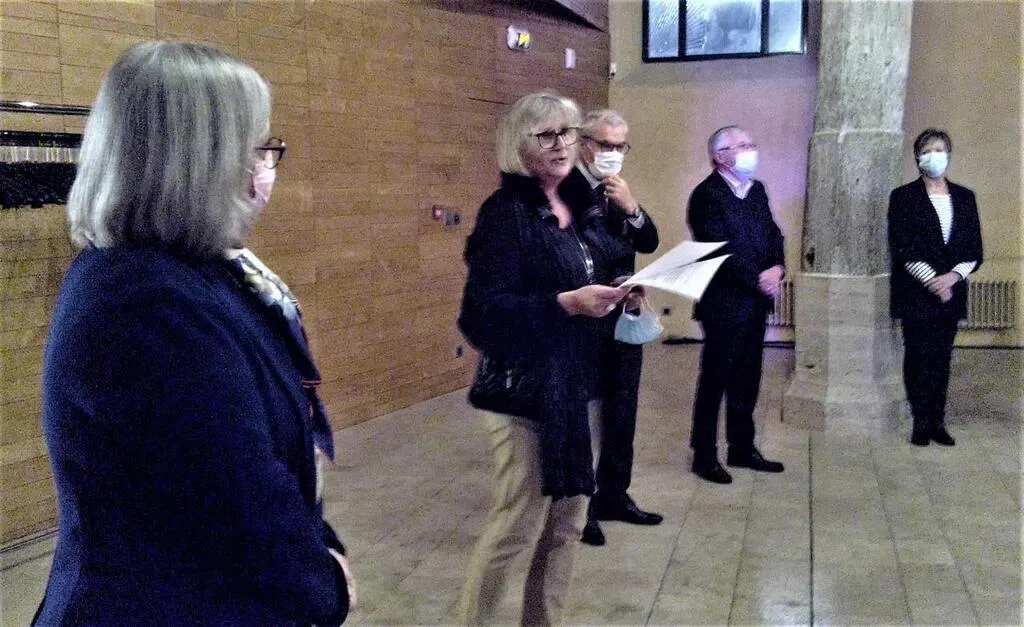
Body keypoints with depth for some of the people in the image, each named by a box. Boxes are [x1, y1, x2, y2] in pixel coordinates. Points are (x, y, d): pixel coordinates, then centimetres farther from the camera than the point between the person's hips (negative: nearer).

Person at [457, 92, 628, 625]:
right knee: (517, 525, 0)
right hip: (528, 389, -8)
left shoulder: (581, 208, 11)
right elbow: (487, 311, -20)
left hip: (579, 385, 8)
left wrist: (616, 295, -1)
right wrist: (567, 303, -27)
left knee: (568, 521, 14)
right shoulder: (506, 213, -13)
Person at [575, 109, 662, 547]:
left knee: (621, 416, 15)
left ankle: (614, 496, 29)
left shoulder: (618, 191, 13)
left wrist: (632, 208, -11)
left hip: (624, 318, 8)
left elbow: (649, 244, 6)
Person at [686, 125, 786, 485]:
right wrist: (758, 280, -17)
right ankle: (704, 456, 12)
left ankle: (742, 448, 26)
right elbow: (719, 250, -19)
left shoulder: (757, 190, 13)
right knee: (715, 379, 1)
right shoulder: (707, 194, -13)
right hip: (724, 303, -8)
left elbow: (773, 234, 11)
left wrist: (777, 268, -8)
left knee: (747, 378, 14)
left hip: (756, 302, 8)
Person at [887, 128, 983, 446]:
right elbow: (902, 249, -7)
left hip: (950, 292, 3)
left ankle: (937, 422, 12)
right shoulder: (904, 197, 0)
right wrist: (932, 281, -13)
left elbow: (974, 249, 8)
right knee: (919, 357, -2)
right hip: (915, 294, -3)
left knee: (942, 357, 5)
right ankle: (921, 422, 6)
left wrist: (952, 277, -9)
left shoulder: (964, 197, 11)